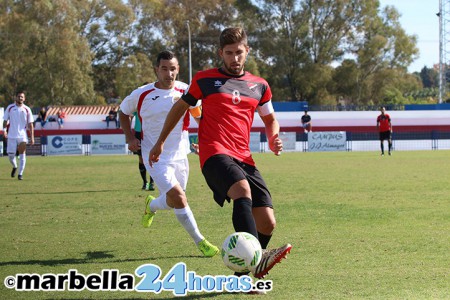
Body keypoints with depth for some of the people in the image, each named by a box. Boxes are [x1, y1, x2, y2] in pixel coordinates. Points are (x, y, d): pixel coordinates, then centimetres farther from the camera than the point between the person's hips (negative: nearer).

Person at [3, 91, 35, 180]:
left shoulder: (27, 109, 2)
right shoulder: (10, 108, 4)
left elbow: (30, 124, 3)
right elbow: (5, 120, 8)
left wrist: (32, 137, -2)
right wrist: (4, 130, -8)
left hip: (22, 136, -1)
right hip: (11, 136, 1)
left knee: (22, 155, -7)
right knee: (10, 155, 0)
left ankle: (20, 174, 0)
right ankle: (14, 167, 29)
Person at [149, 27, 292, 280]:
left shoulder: (259, 85, 18)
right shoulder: (205, 79, 9)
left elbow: (270, 119, 30)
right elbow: (180, 107, 21)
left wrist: (274, 139, 7)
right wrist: (161, 142, 23)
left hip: (244, 158, 5)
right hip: (215, 154, -5)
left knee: (267, 222, -7)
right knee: (243, 190, -36)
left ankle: (243, 275, 12)